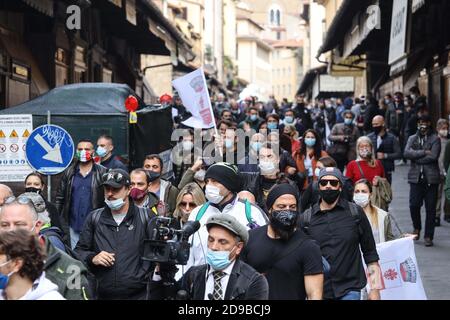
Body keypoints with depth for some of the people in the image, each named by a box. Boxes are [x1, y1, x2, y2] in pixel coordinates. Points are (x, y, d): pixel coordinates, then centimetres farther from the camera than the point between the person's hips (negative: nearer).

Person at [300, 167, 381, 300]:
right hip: (318, 291, 2)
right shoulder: (306, 218, 3)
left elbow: (370, 252, 3)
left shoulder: (356, 213, 0)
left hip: (349, 290, -1)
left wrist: (375, 289, 0)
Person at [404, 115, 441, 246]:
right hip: (416, 177, 2)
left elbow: (433, 156, -11)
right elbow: (407, 153, -5)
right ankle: (417, 227, 22)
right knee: (414, 205, -5)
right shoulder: (412, 139, 12)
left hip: (431, 178, -2)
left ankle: (428, 236, 8)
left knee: (430, 208, 0)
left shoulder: (435, 139, 3)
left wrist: (417, 158, -5)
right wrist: (424, 152, -12)